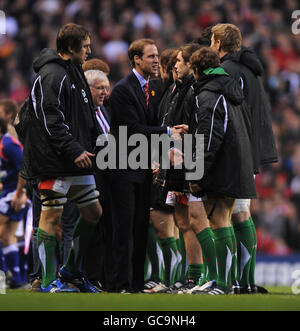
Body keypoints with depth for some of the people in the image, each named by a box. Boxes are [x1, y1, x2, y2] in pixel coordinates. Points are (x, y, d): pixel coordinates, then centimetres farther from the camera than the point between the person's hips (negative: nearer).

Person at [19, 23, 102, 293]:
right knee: (52, 216, -5)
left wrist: (89, 146, 15)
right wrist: (74, 151, -21)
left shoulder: (75, 73, 18)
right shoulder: (52, 75, -14)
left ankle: (72, 270, 22)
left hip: (77, 159, 10)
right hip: (55, 160, -10)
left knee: (93, 212, 12)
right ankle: (49, 281, -1)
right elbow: (50, 121, -20)